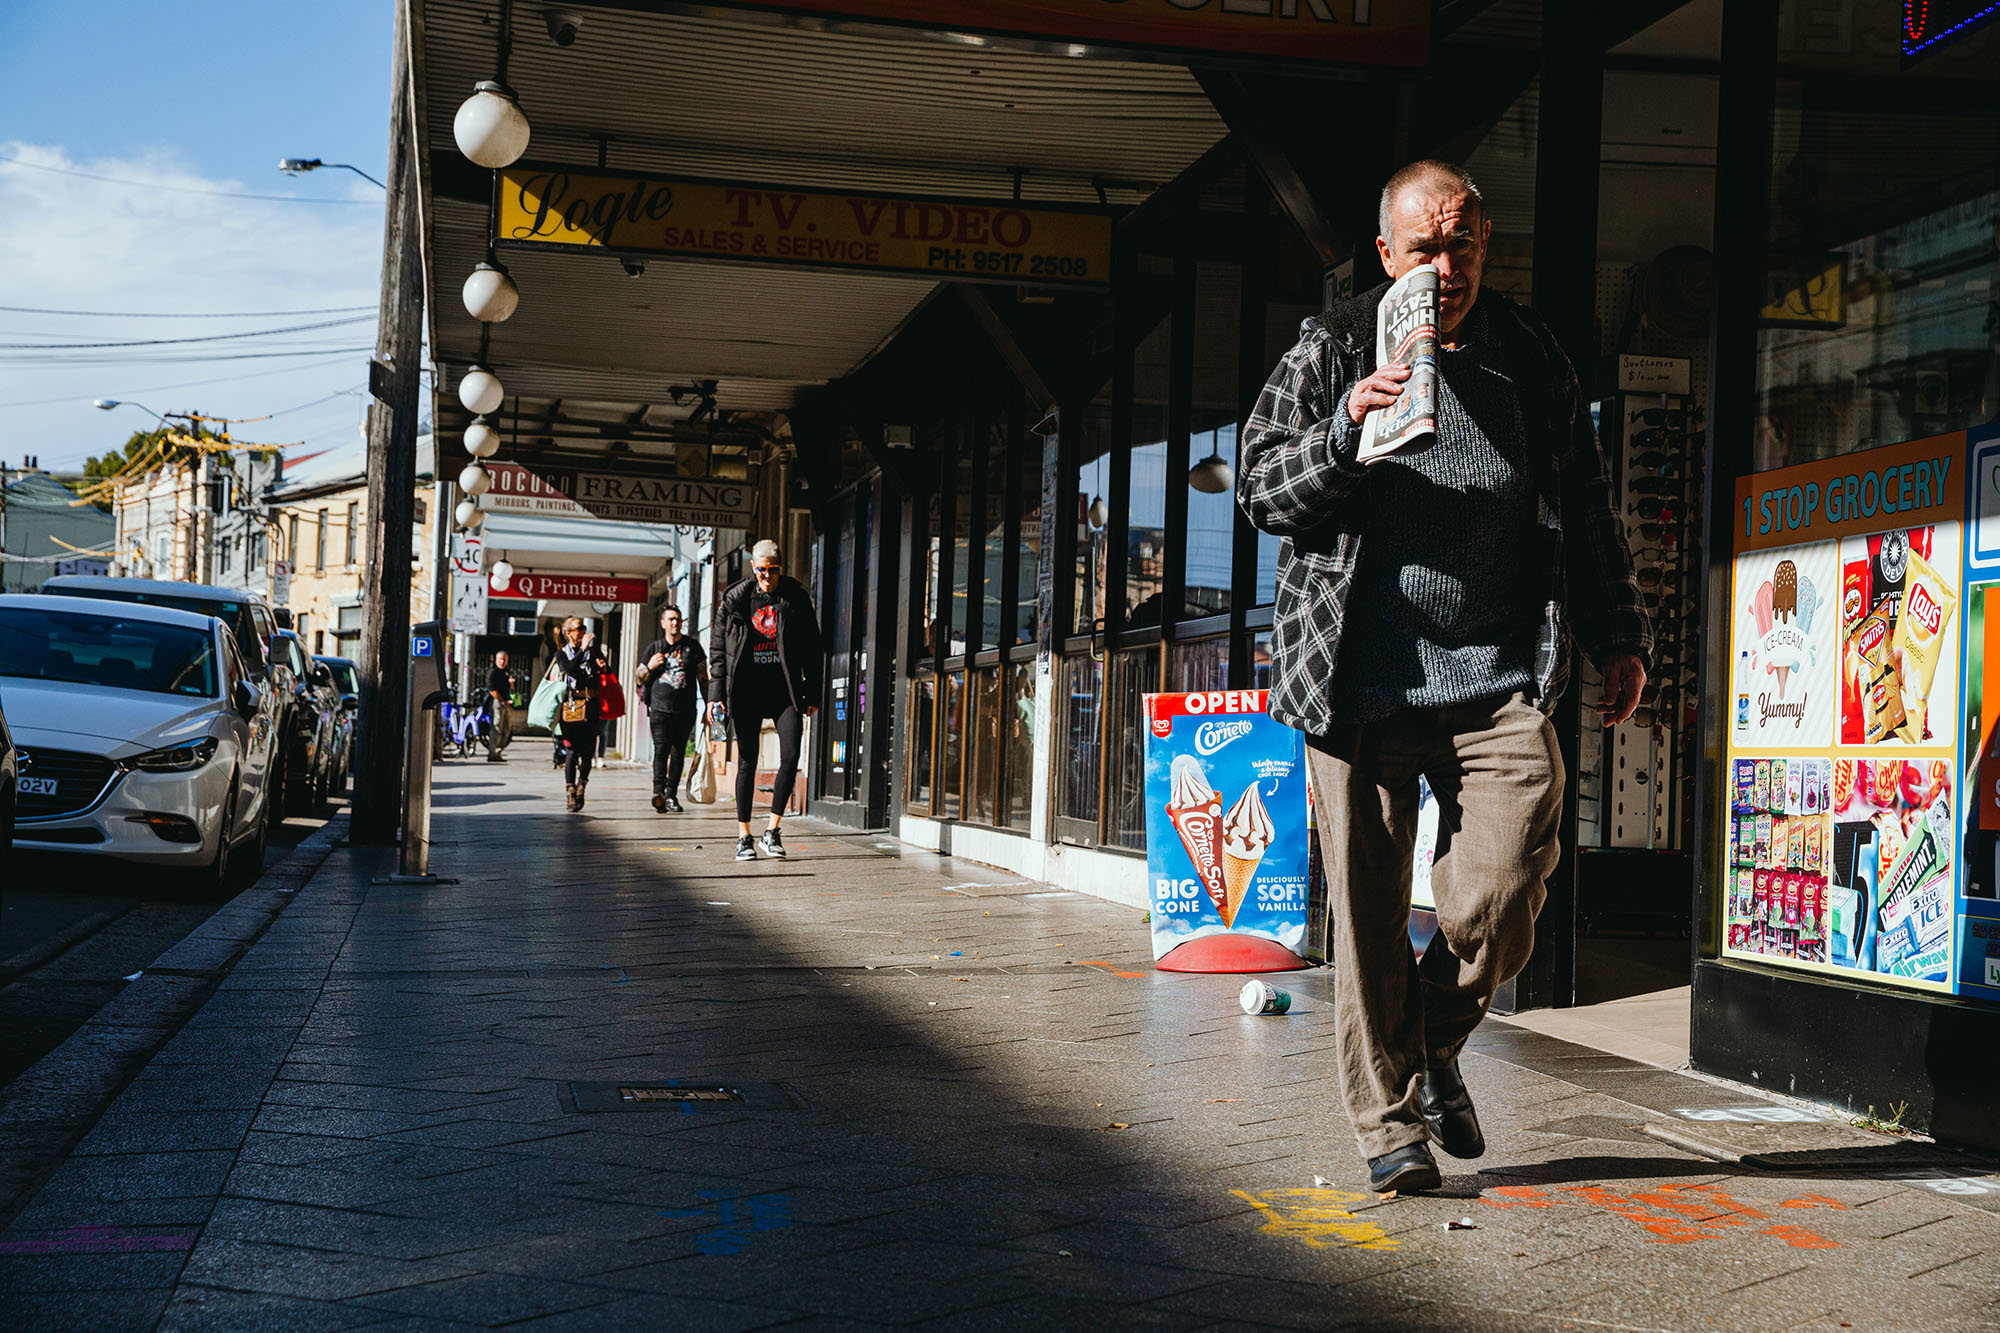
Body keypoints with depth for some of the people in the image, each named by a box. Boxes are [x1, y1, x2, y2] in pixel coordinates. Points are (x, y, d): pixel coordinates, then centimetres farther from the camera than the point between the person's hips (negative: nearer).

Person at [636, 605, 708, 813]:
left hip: (685, 710, 1)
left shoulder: (692, 646, 10)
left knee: (678, 752, 2)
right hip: (660, 708, -1)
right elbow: (640, 680, 16)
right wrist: (650, 667, -5)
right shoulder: (653, 648, 11)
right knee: (661, 748, -16)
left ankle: (671, 795, 9)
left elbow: (703, 678, 12)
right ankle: (659, 791, -26)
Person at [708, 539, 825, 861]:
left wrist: (812, 694, 3)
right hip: (747, 690, 0)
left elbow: (812, 649, 7)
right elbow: (718, 650, 4)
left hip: (785, 690, 0)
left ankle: (772, 831, -2)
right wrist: (716, 694, -4)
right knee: (747, 762, 2)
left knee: (791, 756, -12)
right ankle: (744, 837, 9)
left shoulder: (796, 600, 3)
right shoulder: (735, 601, 2)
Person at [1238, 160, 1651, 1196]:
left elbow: (1586, 508, 21)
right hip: (1361, 684, -1)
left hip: (1499, 682, 1)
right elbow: (1256, 486, 4)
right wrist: (1344, 434, -14)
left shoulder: (1531, 356, 14)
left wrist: (1618, 637, 18)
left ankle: (1437, 1044, 20)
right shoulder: (1330, 352, 8)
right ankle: (1390, 1119, 17)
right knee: (1368, 917, 1)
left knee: (1496, 906, -10)